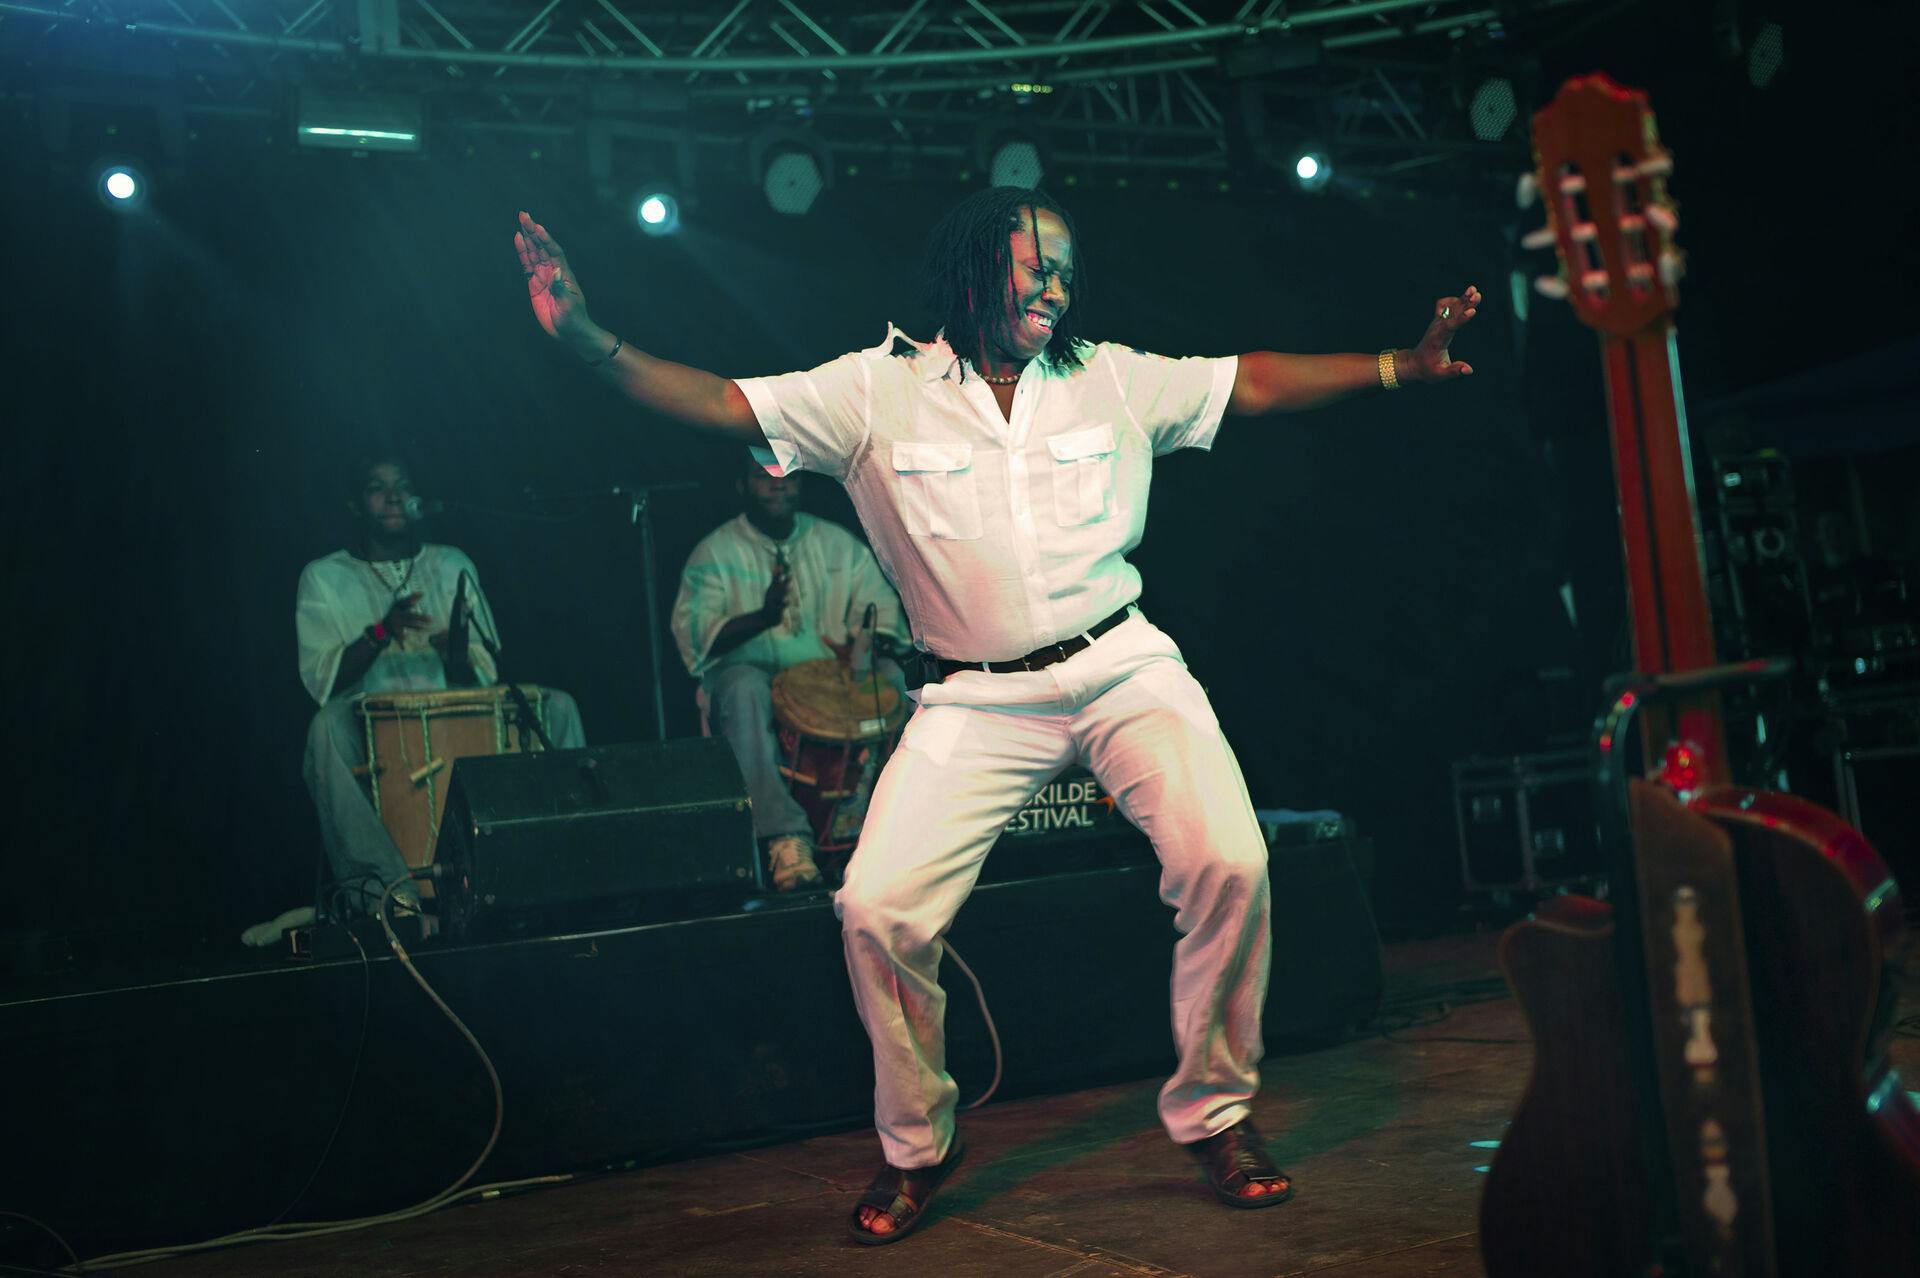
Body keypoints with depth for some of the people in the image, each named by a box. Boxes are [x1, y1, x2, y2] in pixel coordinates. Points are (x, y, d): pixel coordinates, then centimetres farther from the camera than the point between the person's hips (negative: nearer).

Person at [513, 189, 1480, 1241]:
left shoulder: (1111, 379, 7)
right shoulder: (877, 391, 0)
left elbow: (1253, 383, 10)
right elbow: (720, 404, -5)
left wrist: (1405, 364, 2)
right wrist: (588, 339, -17)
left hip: (1122, 665, 1)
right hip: (976, 697, -1)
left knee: (1227, 861, -19)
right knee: (877, 906, -14)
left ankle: (1213, 1113, 6)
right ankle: (916, 1147, 12)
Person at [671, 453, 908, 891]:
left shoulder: (837, 542, 13)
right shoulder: (716, 551, 2)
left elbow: (881, 606, 9)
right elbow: (693, 635, -10)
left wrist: (866, 645, -14)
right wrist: (762, 617, -27)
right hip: (751, 670, -3)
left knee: (891, 677, -28)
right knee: (744, 689, -39)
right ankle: (785, 836, -46)